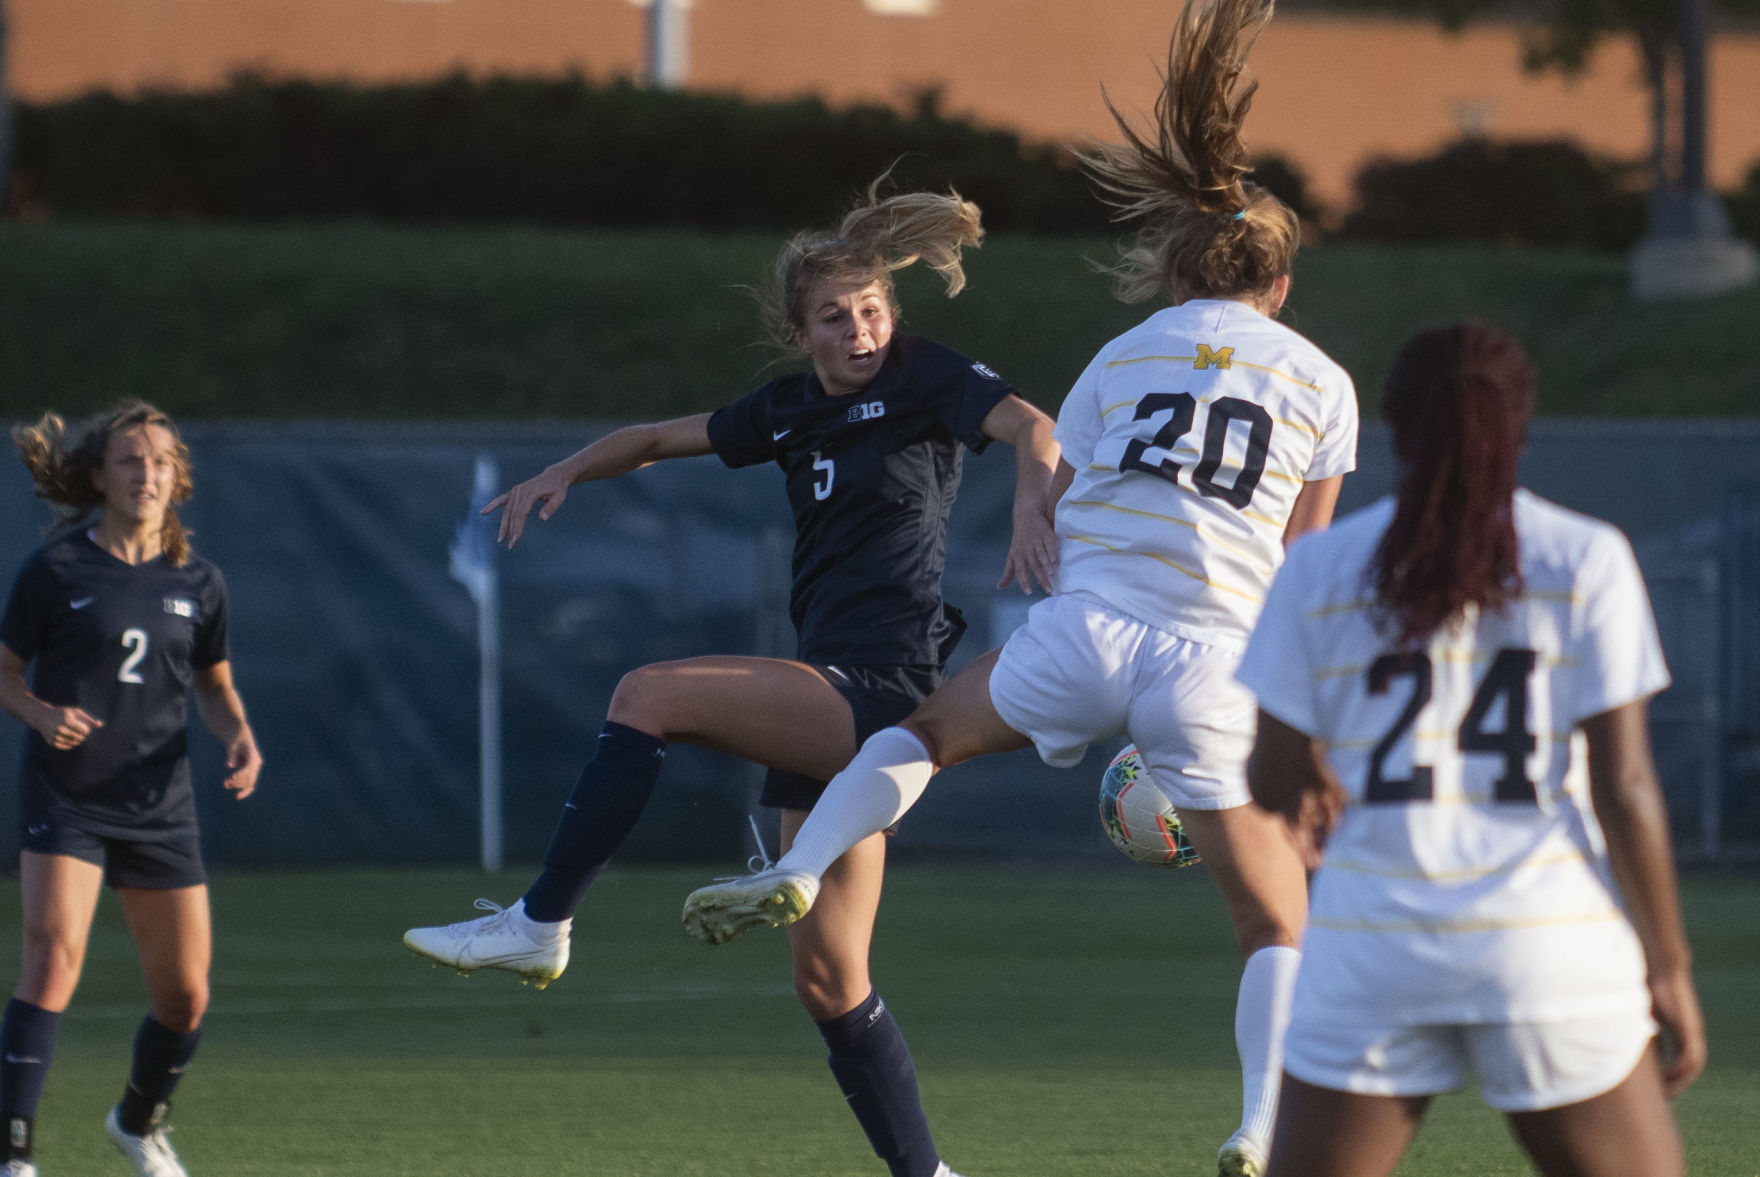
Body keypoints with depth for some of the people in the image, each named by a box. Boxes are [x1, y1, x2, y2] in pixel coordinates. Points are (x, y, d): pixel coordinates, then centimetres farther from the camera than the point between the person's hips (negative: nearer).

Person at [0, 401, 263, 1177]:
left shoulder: (196, 582, 5)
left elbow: (214, 685, 18)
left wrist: (238, 736, -2)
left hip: (160, 806, 4)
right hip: (64, 795, -4)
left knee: (185, 996, 7)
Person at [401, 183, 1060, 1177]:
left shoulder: (925, 378, -2)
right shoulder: (790, 412, 18)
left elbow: (1035, 430, -19)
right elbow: (663, 438, 31)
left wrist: (1033, 505, -38)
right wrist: (565, 473, 17)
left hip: (886, 687, -8)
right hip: (832, 700, 8)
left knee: (651, 695, -20)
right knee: (829, 977, 6)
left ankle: (540, 926, -14)